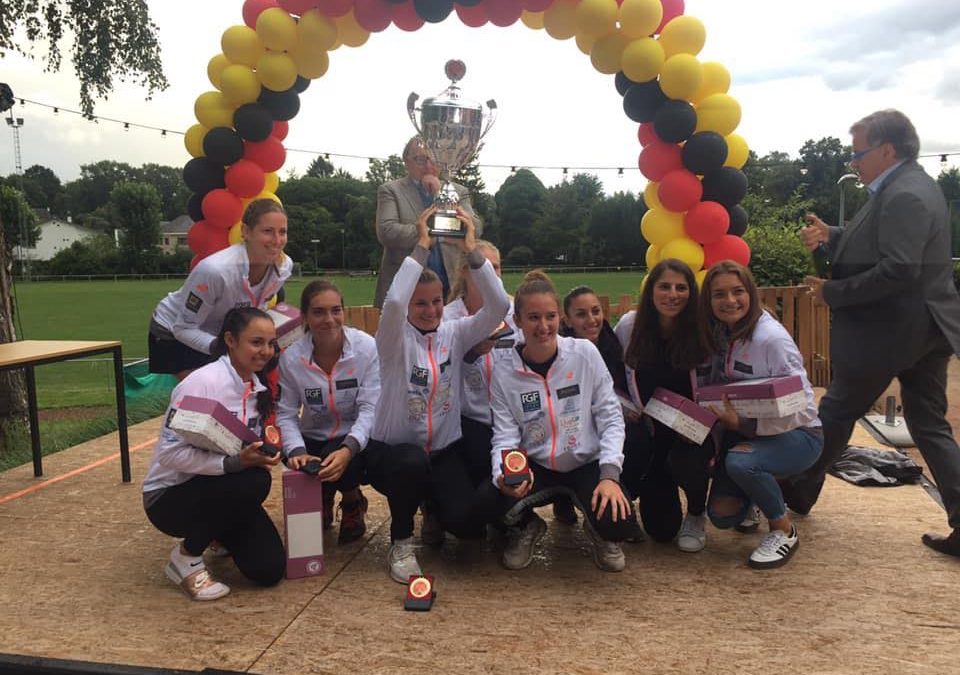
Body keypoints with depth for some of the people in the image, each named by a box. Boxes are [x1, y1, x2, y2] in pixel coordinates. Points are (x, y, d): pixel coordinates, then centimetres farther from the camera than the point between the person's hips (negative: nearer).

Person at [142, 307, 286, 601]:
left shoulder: (257, 387, 0)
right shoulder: (202, 382, -22)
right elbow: (171, 452, -27)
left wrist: (260, 456, -10)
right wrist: (234, 463, -36)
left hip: (227, 492, 7)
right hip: (170, 495, -6)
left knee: (268, 570, -9)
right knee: (253, 482, -34)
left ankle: (218, 530, 22)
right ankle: (186, 558, -10)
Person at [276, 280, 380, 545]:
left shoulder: (367, 347, -18)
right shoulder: (290, 357, -12)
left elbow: (370, 408, -21)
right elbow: (286, 414, -8)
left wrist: (348, 450, -38)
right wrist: (296, 451, -28)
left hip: (357, 439, -2)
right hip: (313, 440, 3)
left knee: (341, 466, -32)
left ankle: (352, 499, 6)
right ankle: (323, 498, 14)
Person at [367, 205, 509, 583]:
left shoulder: (455, 334, 0)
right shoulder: (395, 339, -8)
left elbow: (498, 306, -16)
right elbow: (393, 303, -32)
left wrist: (471, 250, -25)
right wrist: (421, 247, -28)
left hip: (444, 450, 3)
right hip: (392, 451, -2)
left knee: (468, 523, -19)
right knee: (412, 461, -38)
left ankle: (432, 504, 21)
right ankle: (401, 541, -7)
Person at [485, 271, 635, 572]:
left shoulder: (585, 353, -9)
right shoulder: (504, 373, -7)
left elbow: (610, 416, -6)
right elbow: (506, 436, -7)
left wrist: (610, 474, -18)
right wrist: (502, 474, -29)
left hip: (587, 463, 0)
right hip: (536, 467, 1)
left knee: (619, 525, -27)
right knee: (496, 499, -30)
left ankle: (598, 530, 14)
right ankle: (527, 527, 9)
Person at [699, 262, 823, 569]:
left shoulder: (772, 339, -22)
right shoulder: (718, 335, -1)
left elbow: (798, 409, -22)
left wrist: (740, 423, -30)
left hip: (796, 434, -6)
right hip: (742, 432, 6)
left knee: (739, 461, -35)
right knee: (723, 515, -6)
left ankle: (784, 531, -8)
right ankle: (757, 494, 29)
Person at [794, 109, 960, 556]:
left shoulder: (905, 195, -20)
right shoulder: (911, 186, 13)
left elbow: (897, 269, -29)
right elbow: (870, 245, 18)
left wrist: (832, 293, -21)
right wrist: (830, 237, 1)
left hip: (888, 331, -10)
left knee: (837, 411, 9)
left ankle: (800, 492, 27)